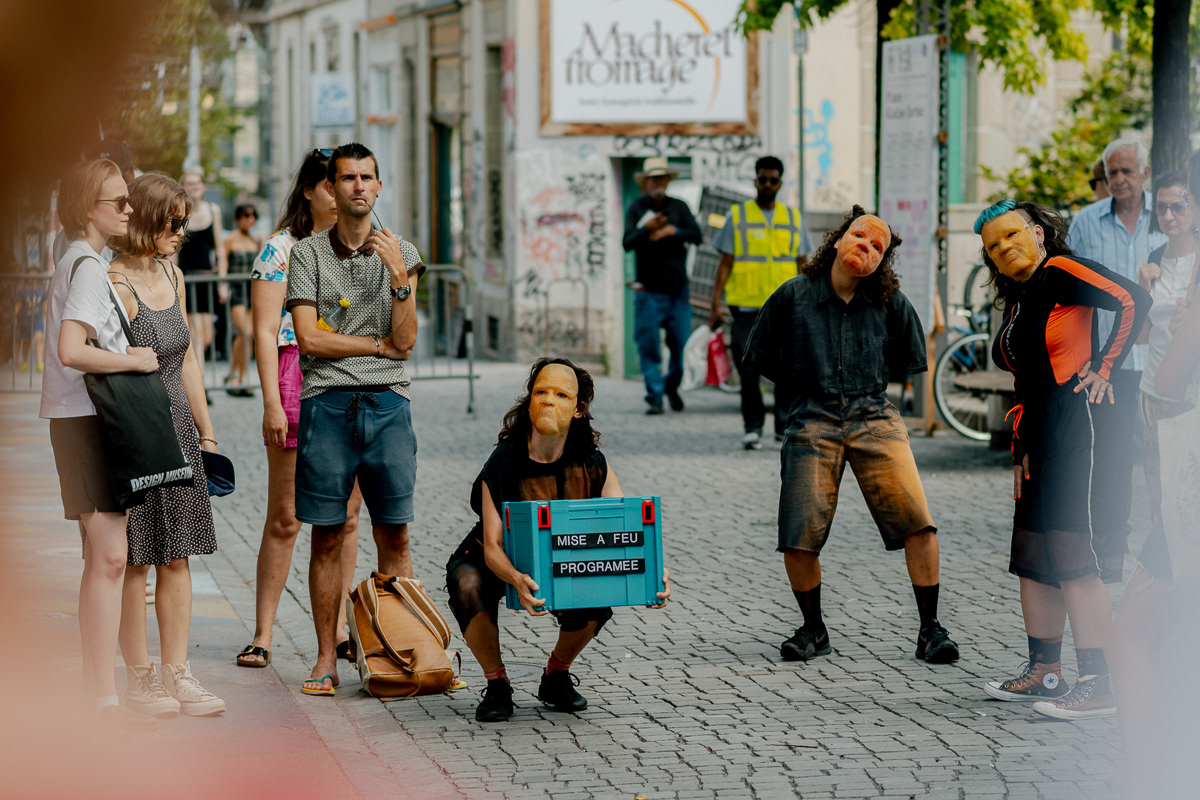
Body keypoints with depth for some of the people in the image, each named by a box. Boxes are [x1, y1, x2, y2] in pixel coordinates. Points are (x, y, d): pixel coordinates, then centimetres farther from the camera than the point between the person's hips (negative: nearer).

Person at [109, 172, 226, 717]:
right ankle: (139, 678, 8)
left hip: (177, 431, 8)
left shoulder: (171, 275, 11)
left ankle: (176, 673, 13)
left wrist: (206, 432, 19)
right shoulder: (115, 286, -15)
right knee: (135, 559, 0)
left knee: (177, 557, 8)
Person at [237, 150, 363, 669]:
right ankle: (263, 633, 3)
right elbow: (265, 332, -5)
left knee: (345, 516, 6)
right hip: (297, 379, -5)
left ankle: (338, 628, 14)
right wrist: (272, 403, -12)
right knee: (284, 518, -2)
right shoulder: (282, 249, 0)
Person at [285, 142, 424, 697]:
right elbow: (309, 338, -3)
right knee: (327, 537, 1)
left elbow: (405, 341, 0)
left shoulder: (400, 254, 10)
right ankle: (326, 659, 6)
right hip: (327, 402, -1)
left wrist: (400, 275, -11)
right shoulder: (306, 254, 6)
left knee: (394, 536, 0)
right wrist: (379, 345, -1)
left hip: (388, 403, 1)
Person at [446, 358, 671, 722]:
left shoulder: (592, 464, -16)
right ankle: (496, 685, -12)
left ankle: (556, 675, 4)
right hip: (498, 565, -2)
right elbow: (492, 547, -31)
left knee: (597, 604, -27)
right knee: (468, 586, -34)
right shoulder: (503, 463, -25)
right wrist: (517, 580, -54)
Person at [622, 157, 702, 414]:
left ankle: (671, 385, 26)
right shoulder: (636, 208, 4)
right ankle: (655, 397, 1)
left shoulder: (679, 207, 9)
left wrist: (672, 231, -15)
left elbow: (696, 235, 0)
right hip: (648, 292, -2)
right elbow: (628, 242, -8)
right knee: (649, 347, -5)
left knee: (682, 345, 2)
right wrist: (647, 229, -26)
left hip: (677, 290, 2)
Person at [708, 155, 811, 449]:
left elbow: (801, 265, 15)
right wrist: (715, 304, -2)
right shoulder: (737, 216, 7)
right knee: (748, 369, -3)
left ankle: (785, 427, 6)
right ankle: (752, 428, 6)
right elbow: (725, 263, 5)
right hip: (746, 305, -1)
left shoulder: (793, 218, 13)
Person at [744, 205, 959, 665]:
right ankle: (813, 629, 16)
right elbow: (759, 354, 16)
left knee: (918, 523, -14)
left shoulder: (889, 301, 5)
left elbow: (911, 360, 21)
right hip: (813, 421, 0)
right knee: (798, 539, -8)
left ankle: (930, 629, -1)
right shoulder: (794, 296, 3)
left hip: (875, 417, 0)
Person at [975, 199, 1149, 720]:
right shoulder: (1016, 304, 19)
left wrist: (1103, 367, -13)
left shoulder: (1060, 272, -6)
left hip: (1081, 428, -9)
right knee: (1033, 559, 11)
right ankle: (1044, 672, 21)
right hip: (1040, 438, 9)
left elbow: (1133, 301, -17)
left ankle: (1098, 686, -10)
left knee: (1076, 561, -12)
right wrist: (1020, 453, 17)